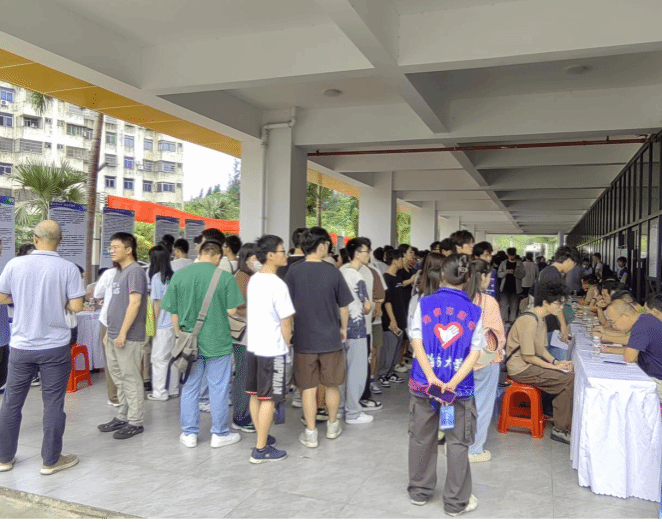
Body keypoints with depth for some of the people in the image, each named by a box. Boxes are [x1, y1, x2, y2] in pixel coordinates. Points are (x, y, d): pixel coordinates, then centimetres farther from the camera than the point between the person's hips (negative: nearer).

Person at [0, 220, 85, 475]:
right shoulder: (68, 268, -11)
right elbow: (76, 306, -11)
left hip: (21, 346, 2)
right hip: (55, 346, -2)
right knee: (53, 404, 7)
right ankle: (51, 460, 16)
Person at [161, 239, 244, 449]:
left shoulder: (179, 276, -1)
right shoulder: (225, 278, -10)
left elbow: (173, 312, 3)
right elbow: (232, 311, -10)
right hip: (217, 342, -2)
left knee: (190, 388, 15)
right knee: (219, 389, 9)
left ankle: (189, 434, 24)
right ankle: (219, 434, 20)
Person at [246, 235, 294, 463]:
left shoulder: (253, 280, 6)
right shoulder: (277, 284, -18)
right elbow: (286, 322, -16)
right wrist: (287, 345, 1)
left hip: (253, 346, 8)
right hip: (273, 349, -8)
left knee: (255, 395, 15)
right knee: (268, 399, 0)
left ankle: (262, 437, 30)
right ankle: (261, 449, 7)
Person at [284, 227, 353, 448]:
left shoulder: (293, 271, -7)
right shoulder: (333, 272, -9)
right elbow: (344, 306, -1)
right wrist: (343, 329, 16)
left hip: (304, 339, 0)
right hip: (331, 338, 0)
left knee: (308, 388, 8)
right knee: (332, 385, 17)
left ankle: (311, 434, 15)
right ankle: (332, 426, 32)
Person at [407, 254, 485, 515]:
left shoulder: (425, 304, -3)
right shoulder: (474, 312, -3)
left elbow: (417, 342, -9)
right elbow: (475, 353, -9)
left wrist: (431, 377, -14)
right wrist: (452, 383, -15)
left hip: (423, 383, 1)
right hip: (461, 386, -1)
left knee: (421, 439, 17)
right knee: (457, 444, 12)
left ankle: (419, 491, 34)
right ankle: (456, 502, 24)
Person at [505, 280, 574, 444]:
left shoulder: (540, 319, 10)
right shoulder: (529, 321, -22)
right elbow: (528, 357, -21)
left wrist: (557, 362, 0)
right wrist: (554, 366, -12)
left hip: (529, 364, 10)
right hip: (521, 368, -10)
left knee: (570, 374, -1)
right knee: (570, 380, -16)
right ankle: (560, 430, -6)